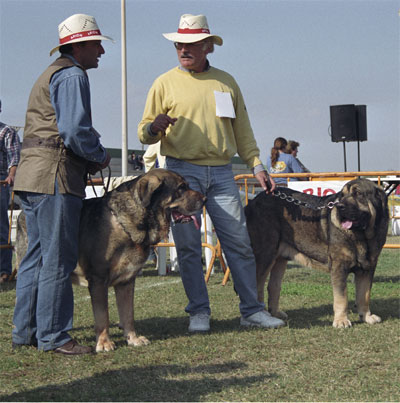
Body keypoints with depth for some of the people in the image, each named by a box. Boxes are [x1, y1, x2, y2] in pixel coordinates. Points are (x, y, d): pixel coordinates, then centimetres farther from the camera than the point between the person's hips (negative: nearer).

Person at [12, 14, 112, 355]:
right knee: (58, 258, -6)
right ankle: (53, 336, -3)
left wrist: (89, 158, 14)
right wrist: (100, 156, -3)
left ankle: (25, 331, 17)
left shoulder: (51, 75, 25)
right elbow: (75, 131, -20)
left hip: (32, 177, 10)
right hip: (55, 176, -10)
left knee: (37, 255, 13)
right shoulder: (72, 75, -9)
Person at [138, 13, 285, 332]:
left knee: (239, 241, 0)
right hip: (182, 171, -2)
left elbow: (242, 129, 19)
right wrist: (153, 127, -19)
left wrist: (256, 165, 12)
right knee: (188, 245, -2)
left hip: (221, 172, 2)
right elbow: (145, 134, 4)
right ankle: (199, 311, 7)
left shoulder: (225, 82, 14)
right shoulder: (165, 83, 6)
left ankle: (252, 309, 6)